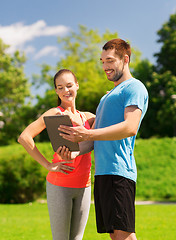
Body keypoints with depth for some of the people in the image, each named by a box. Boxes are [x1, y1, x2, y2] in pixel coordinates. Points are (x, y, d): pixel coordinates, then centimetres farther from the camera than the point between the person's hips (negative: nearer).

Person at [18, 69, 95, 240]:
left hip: (83, 187, 5)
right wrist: (48, 165, -14)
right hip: (59, 185, -5)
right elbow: (24, 137, -14)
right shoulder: (55, 113, -5)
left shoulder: (86, 117, 13)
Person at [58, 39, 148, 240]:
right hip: (102, 171, 9)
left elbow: (130, 127, -16)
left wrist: (87, 134, -21)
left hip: (119, 171, -9)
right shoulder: (108, 96, 30)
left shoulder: (134, 87, 0)